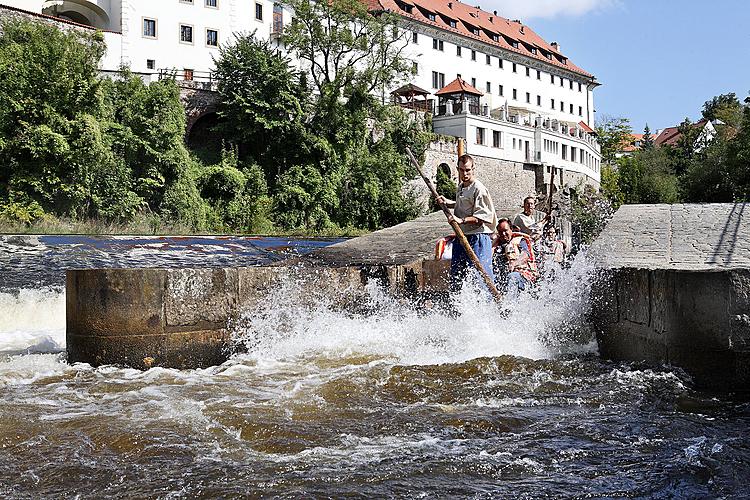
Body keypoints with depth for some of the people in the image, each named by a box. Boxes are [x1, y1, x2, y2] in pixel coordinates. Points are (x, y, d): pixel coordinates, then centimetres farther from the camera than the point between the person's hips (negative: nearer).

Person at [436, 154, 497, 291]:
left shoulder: (479, 189, -12)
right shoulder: (460, 187, 15)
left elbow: (482, 217, -19)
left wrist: (462, 220, -26)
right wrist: (447, 202, 20)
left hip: (477, 237, -9)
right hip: (461, 237, 9)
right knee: (455, 275, 14)